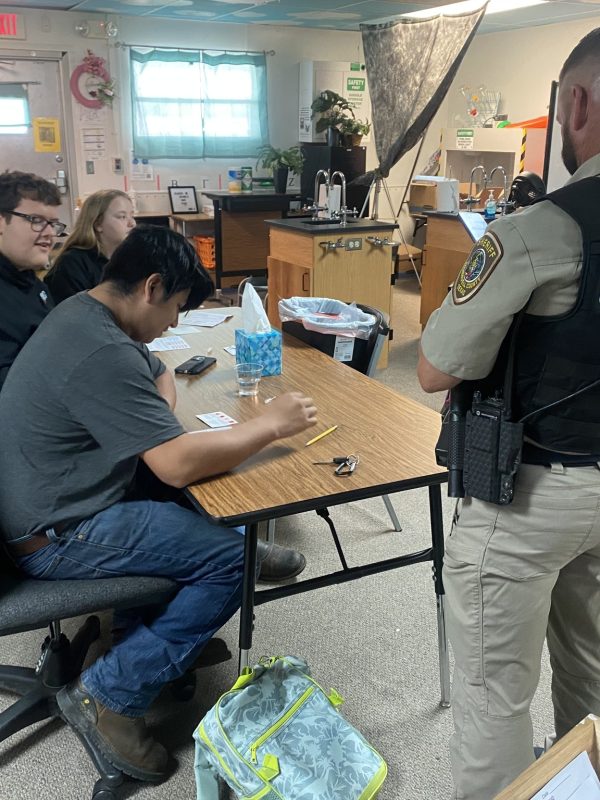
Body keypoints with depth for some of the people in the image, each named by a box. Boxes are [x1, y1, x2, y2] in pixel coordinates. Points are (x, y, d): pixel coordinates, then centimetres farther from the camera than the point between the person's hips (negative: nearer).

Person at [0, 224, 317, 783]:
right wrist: (271, 424, -18)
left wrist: (162, 418, -2)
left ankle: (170, 631, 22)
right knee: (231, 559, -14)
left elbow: (159, 375, 19)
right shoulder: (102, 353, -28)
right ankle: (108, 695, -4)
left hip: (52, 503, 10)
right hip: (56, 539, -10)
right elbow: (178, 463, -30)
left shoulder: (84, 312, 5)